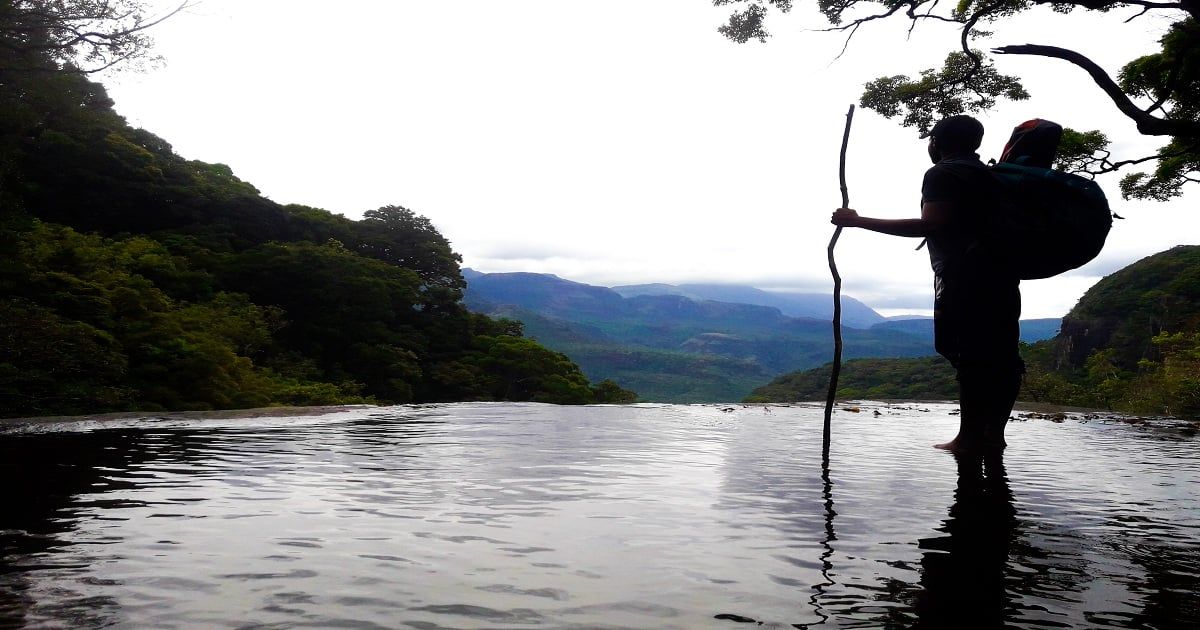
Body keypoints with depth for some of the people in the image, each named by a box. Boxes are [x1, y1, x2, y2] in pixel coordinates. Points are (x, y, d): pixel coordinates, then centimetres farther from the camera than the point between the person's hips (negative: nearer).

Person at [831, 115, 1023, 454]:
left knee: (966, 353, -9)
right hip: (1000, 274, 9)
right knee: (998, 354, 7)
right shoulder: (986, 174, 24)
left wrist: (858, 221, -17)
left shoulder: (942, 173, -3)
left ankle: (970, 436, -9)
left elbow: (932, 225, -17)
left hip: (964, 276, -9)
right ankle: (993, 433, 10)